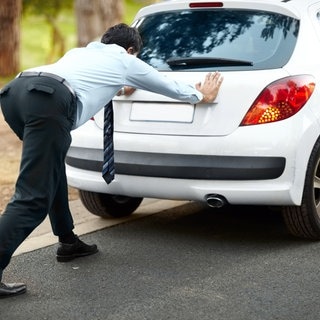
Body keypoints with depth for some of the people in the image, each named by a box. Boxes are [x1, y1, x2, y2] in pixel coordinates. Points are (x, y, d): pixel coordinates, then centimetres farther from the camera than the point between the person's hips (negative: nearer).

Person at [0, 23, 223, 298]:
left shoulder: (80, 52, 40)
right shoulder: (125, 61, 27)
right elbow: (170, 86, 43)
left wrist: (118, 88, 79)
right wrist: (202, 96, 60)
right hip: (49, 100, -7)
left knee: (50, 169, 28)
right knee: (34, 197, -10)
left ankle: (68, 241, 35)